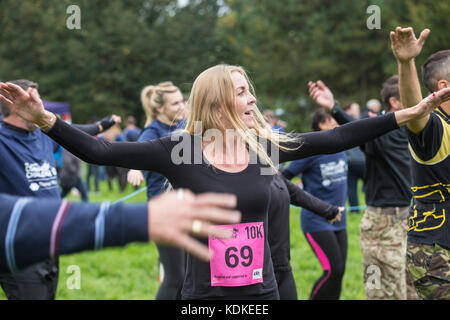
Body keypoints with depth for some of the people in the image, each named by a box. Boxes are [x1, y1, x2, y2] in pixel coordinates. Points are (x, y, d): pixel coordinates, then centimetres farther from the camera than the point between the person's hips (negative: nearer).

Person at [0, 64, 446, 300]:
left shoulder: (266, 146, 1)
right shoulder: (178, 152, -9)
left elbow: (336, 139, 5)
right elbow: (98, 151, -12)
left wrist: (410, 113, 4)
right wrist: (43, 119, -25)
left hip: (262, 291, 3)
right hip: (203, 295, -3)